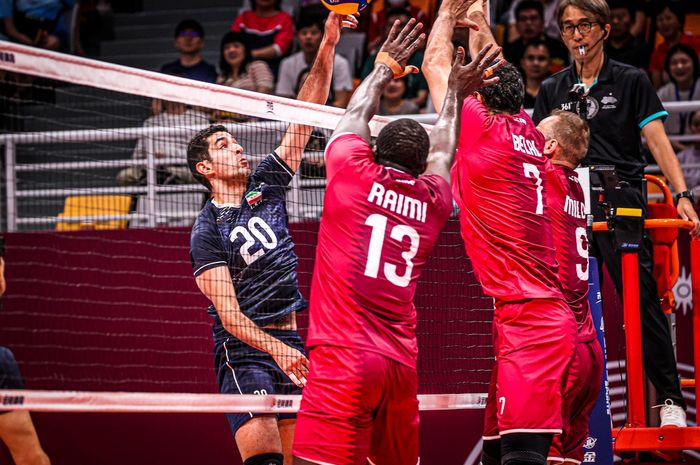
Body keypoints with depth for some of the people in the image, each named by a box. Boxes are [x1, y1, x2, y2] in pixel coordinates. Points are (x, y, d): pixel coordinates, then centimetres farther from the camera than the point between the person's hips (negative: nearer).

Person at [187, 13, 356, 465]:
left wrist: (328, 45, -2)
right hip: (243, 348, -6)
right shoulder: (207, 232, -4)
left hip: (291, 345, 6)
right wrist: (277, 350, -28)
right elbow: (228, 312, -13)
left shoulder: (265, 187, 10)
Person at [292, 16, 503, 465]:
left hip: (343, 358, -5)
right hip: (402, 362, 5)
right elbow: (443, 152, 35)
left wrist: (385, 68, 37)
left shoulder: (354, 174, 1)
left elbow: (356, 116, 22)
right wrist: (456, 92, 47)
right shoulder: (433, 200, 13)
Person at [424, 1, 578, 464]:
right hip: (546, 317, 9)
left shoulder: (483, 128, -6)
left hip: (528, 320, -9)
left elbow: (435, 66, 9)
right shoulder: (530, 135, 13)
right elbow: (494, 76, 33)